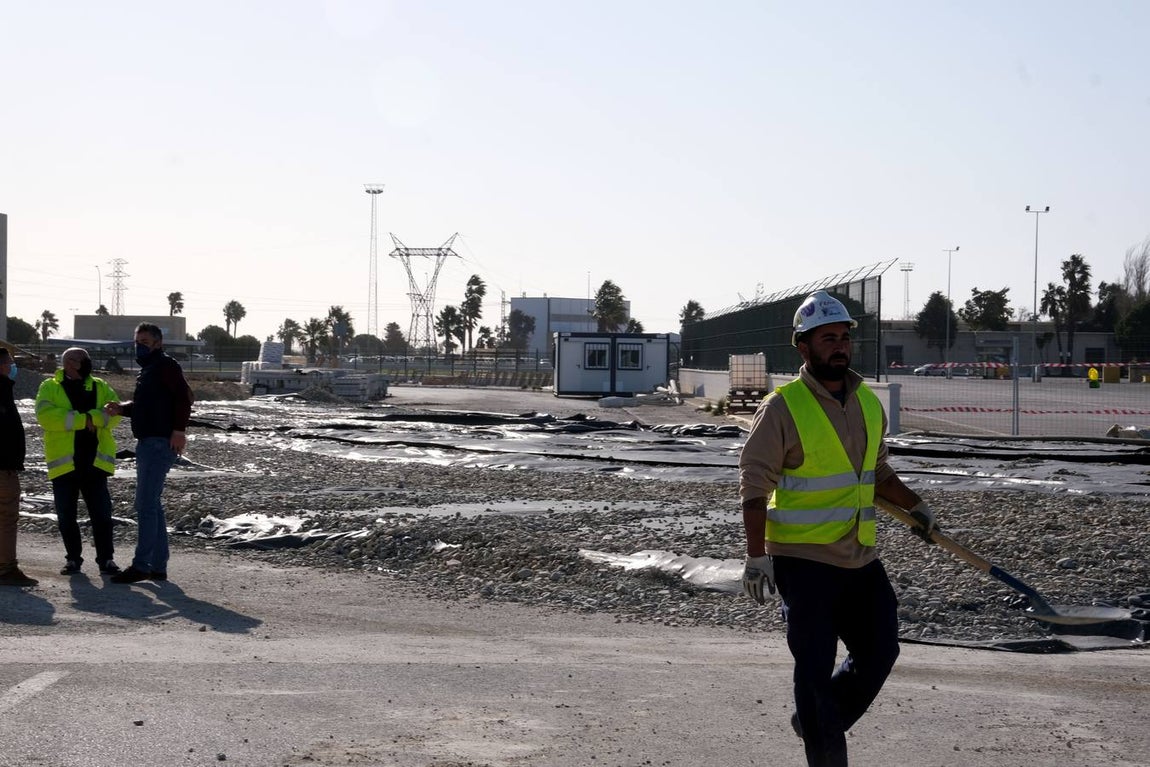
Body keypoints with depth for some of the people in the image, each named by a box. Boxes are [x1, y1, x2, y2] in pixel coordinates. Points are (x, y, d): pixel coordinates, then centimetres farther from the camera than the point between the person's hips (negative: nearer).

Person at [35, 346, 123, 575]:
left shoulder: (100, 387, 11)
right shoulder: (50, 388, 1)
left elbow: (114, 412, -3)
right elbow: (46, 415, -16)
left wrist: (93, 417, -21)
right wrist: (82, 420, -18)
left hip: (94, 461, 2)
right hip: (64, 462, -2)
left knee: (101, 513, 1)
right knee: (66, 515, 5)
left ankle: (106, 558, 8)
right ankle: (73, 559, 18)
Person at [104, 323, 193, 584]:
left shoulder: (166, 366, -10)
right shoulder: (148, 369, 21)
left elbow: (184, 397, -21)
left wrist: (179, 430, -26)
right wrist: (121, 409, 6)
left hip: (160, 443, -11)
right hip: (148, 443, 11)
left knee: (146, 505, -12)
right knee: (152, 505, 12)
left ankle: (141, 565, -12)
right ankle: (158, 566, 17)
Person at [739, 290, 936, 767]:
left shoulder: (868, 403, 9)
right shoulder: (783, 408, -11)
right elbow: (754, 486, -12)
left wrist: (915, 507, 15)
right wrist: (756, 556, -17)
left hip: (860, 559, 7)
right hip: (803, 562, -7)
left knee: (880, 651, 11)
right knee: (816, 667, -2)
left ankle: (813, 722, 29)